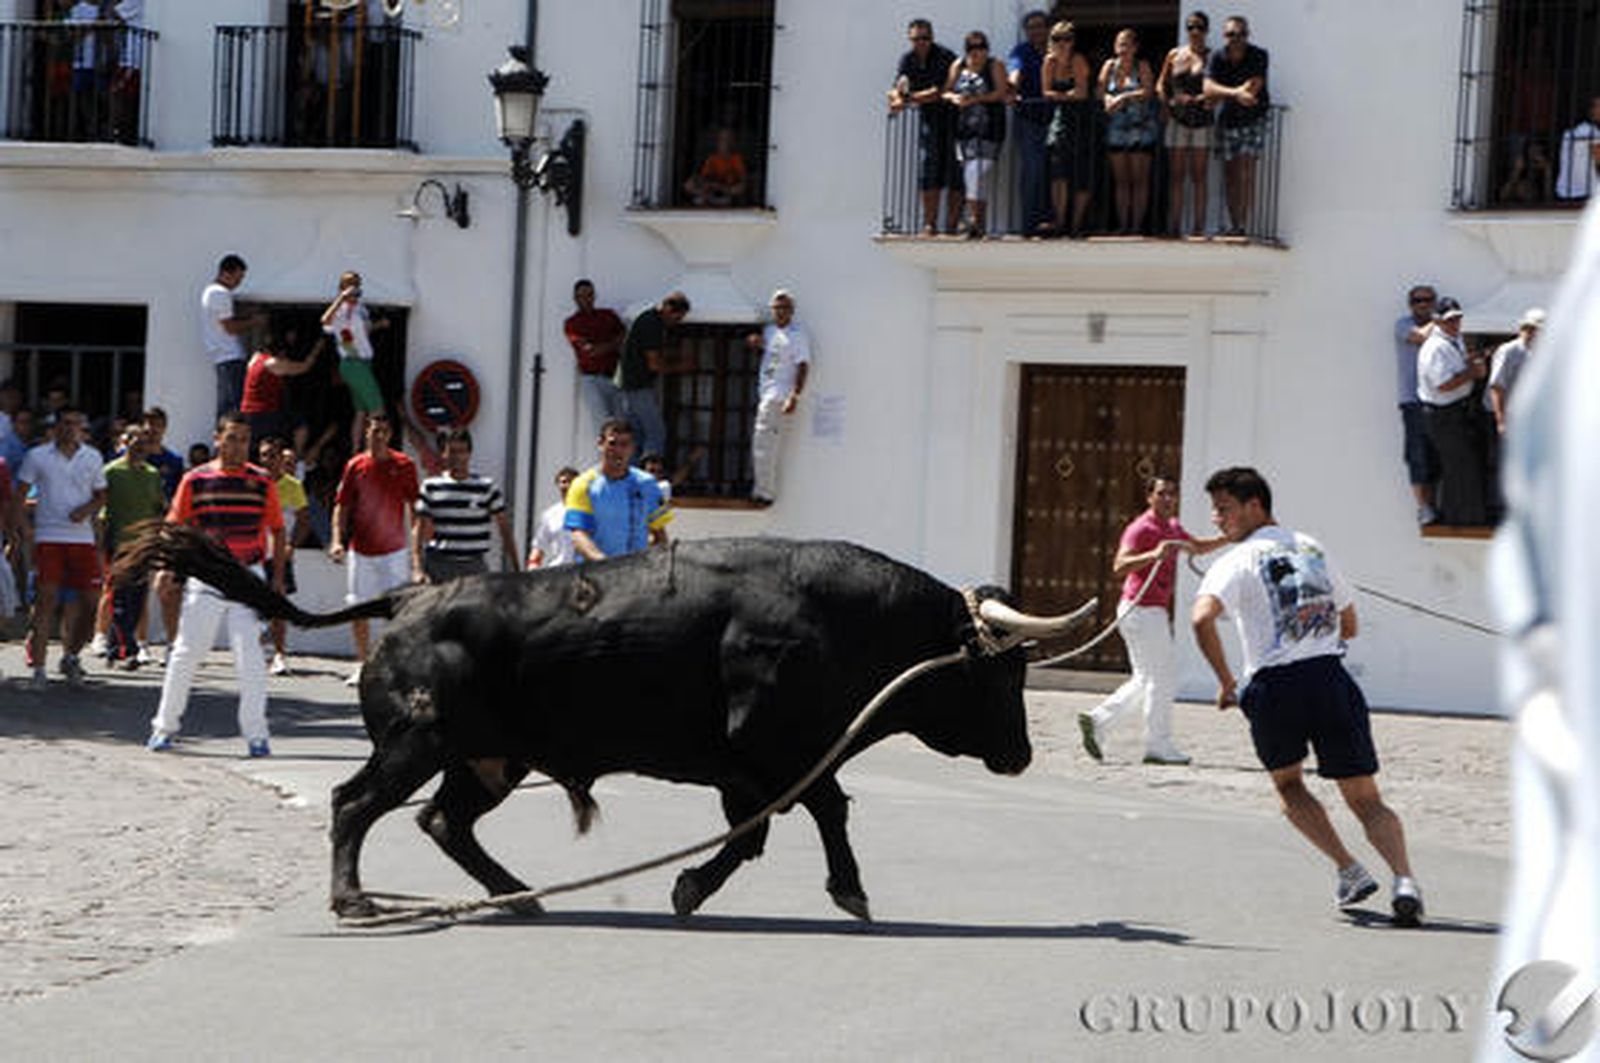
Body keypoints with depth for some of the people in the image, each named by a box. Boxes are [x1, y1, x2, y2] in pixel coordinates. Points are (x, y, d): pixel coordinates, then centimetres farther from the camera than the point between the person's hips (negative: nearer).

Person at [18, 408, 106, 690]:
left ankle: (71, 656, 20)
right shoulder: (37, 456, 4)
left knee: (90, 598, -1)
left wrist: (86, 510, -4)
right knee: (47, 598, -9)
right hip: (48, 537, -3)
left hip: (82, 537, 3)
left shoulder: (92, 458, 10)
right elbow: (19, 495, 7)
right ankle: (38, 669, -5)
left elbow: (101, 495, 17)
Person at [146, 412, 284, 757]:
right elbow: (174, 528, 8)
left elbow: (277, 531, 11)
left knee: (249, 653, -7)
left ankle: (255, 732, 1)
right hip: (204, 576, 0)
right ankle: (166, 725, 16)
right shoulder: (195, 480, 4)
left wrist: (278, 576, 4)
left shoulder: (262, 481, 5)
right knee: (186, 651, 3)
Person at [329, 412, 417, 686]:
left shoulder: (404, 465, 0)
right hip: (361, 548, 2)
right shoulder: (355, 466, 2)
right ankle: (362, 665, 16)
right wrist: (337, 541, -6)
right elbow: (342, 506, 5)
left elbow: (414, 507, 5)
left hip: (394, 550, -2)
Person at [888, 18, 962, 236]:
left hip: (951, 116, -4)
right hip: (928, 117, 4)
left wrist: (909, 98, -28)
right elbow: (898, 88, -5)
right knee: (928, 169, -3)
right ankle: (930, 224, 0)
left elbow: (939, 92, -22)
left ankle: (952, 224, -3)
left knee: (953, 171, -7)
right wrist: (898, 97, -28)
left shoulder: (946, 57, -16)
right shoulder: (908, 60, 2)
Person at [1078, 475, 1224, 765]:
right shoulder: (1141, 529, -14)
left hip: (1155, 612, 10)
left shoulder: (1172, 527, 14)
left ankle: (1096, 720, 16)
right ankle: (1159, 746, 0)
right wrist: (1155, 555, -41)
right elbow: (1120, 566, -27)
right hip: (1142, 610, -10)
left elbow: (1197, 547, 32)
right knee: (1163, 676, -6)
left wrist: (1228, 539, 16)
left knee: (1147, 679, 14)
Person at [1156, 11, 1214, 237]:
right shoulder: (1175, 55, 10)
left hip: (1202, 120, -2)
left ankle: (1198, 226, -1)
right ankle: (1174, 225, 3)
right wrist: (1168, 103, 0)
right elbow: (1160, 85, 15)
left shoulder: (1212, 57, 3)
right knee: (1176, 174, 1)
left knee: (1198, 176, -1)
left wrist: (1209, 99, -15)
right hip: (1177, 120, 2)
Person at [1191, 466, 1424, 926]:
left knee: (1288, 785, 24)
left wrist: (1225, 682, -5)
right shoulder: (1313, 548, 18)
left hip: (1273, 687, -3)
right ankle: (1403, 879, -20)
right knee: (1365, 799, 5)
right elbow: (1349, 625, 25)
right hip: (1331, 678, 3)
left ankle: (1350, 871, 10)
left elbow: (1202, 618, -16)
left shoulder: (1236, 561, 2)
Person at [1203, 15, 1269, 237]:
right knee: (1229, 175, 2)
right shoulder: (1218, 57, -2)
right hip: (1228, 121, 3)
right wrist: (1235, 93, -32)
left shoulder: (1258, 56, -9)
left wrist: (1221, 95, -16)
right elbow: (1208, 88, -16)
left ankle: (1243, 225, -19)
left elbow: (1252, 88, -19)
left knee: (1246, 172, -15)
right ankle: (1233, 225, 9)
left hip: (1253, 119, -3)